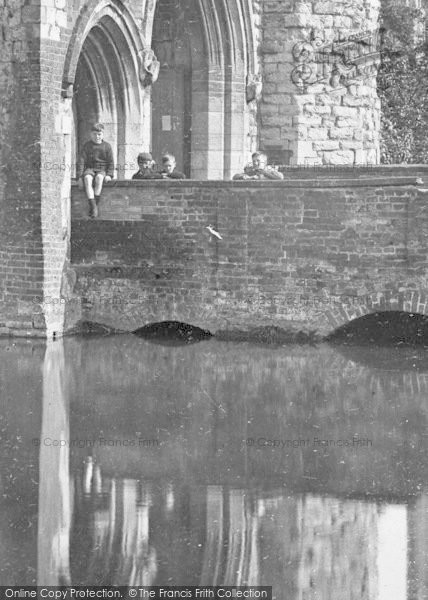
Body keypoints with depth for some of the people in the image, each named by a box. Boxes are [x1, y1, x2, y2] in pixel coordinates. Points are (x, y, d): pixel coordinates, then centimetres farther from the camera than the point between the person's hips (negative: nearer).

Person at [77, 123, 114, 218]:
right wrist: (79, 176, -9)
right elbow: (81, 161, 2)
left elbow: (111, 163, 6)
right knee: (87, 179, -35)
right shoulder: (87, 146, 6)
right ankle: (93, 206, -42)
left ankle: (95, 203, -33)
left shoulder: (107, 146, 6)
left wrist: (109, 175, -10)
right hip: (90, 169, 1)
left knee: (99, 177, -38)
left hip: (102, 170, -1)